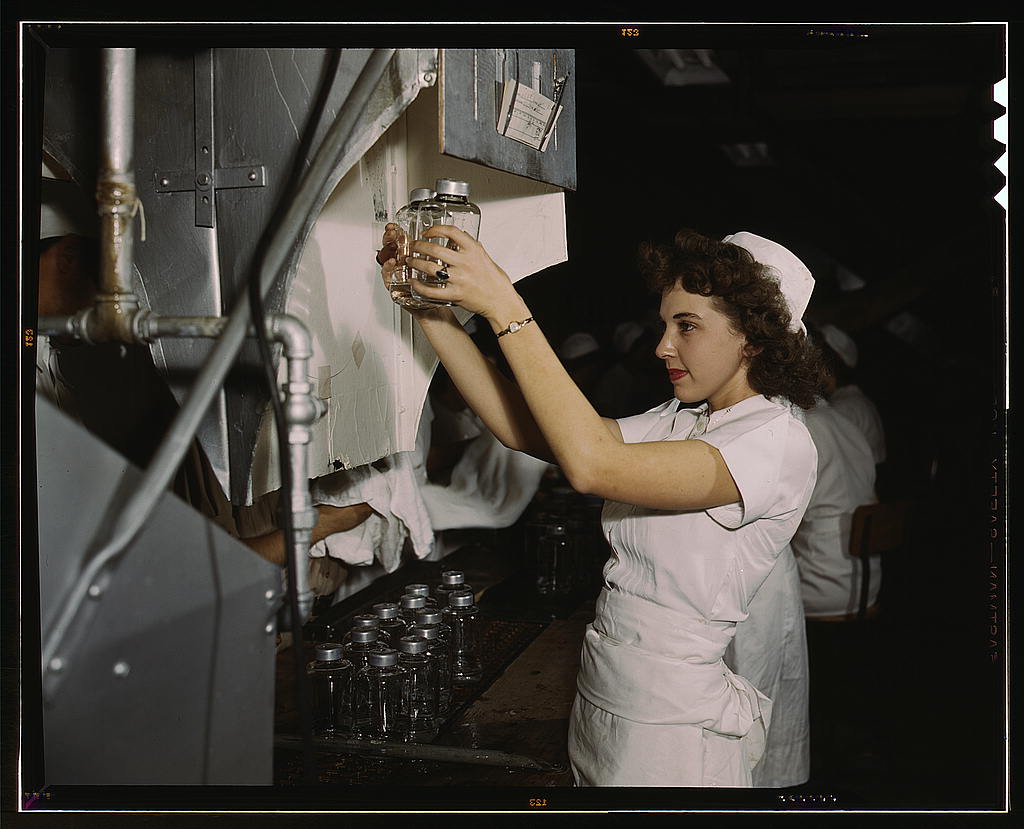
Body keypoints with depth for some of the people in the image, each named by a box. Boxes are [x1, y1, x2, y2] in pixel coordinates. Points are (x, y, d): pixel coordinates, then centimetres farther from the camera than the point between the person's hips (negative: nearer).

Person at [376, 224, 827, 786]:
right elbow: (524, 430, 0)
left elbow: (592, 465, -31)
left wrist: (503, 307, -29)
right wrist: (430, 310, -7)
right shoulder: (679, 423, 7)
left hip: (673, 726, -7)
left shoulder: (779, 442, -18)